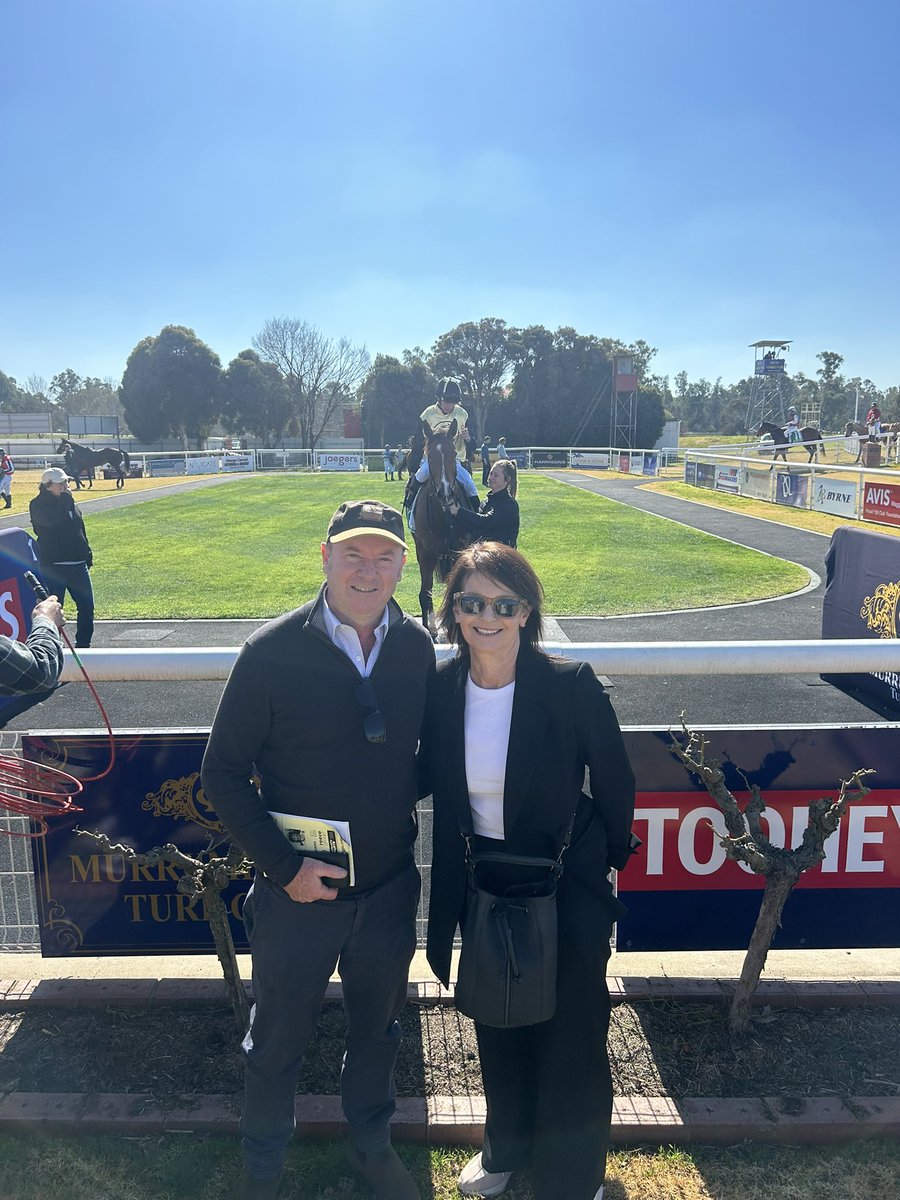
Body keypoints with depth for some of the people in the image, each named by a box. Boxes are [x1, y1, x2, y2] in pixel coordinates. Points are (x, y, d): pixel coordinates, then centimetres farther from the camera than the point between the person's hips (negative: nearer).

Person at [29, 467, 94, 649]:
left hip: (78, 564, 7)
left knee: (87, 606, 6)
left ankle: (83, 644, 17)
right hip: (53, 565, -7)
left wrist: (88, 555, 18)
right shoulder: (38, 505, -6)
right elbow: (51, 520, -28)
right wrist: (64, 498, -18)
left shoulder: (67, 502, 15)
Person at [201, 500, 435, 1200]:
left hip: (391, 887, 3)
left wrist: (405, 799, -6)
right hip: (299, 892, -3)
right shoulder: (272, 652, -18)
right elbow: (224, 774, -12)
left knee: (379, 1028, 24)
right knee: (278, 1039, 19)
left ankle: (372, 1143, 52)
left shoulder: (417, 647, -7)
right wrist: (284, 866, -15)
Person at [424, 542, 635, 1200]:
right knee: (498, 1032, 24)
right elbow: (441, 789, 3)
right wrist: (454, 890, 9)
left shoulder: (571, 686, -22)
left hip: (568, 890, -4)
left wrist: (606, 860, 3)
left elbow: (615, 782, -9)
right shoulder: (442, 690, -10)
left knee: (570, 1042, 12)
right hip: (483, 888, 4)